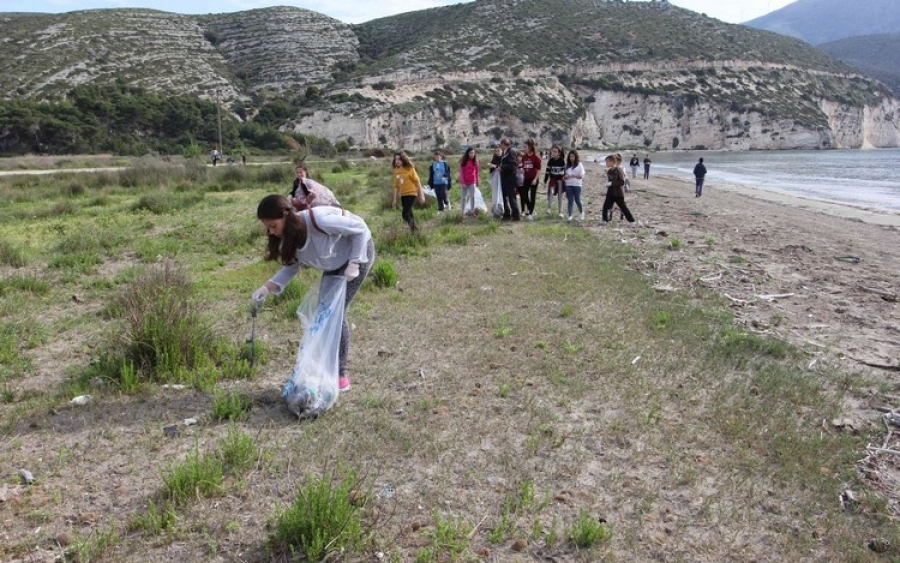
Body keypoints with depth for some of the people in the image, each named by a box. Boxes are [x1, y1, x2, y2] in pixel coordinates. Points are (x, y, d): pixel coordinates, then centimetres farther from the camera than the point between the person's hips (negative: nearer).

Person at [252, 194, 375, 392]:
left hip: (358, 252, -8)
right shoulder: (288, 237, -12)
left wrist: (354, 264, -28)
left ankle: (342, 373, -3)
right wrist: (267, 287, -15)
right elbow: (291, 266, -1)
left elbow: (361, 229, -29)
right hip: (334, 265, 8)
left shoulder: (318, 220, -37)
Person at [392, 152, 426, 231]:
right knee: (409, 214, 12)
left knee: (405, 214, -16)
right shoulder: (396, 170, 4)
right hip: (403, 195, 6)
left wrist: (421, 195, -10)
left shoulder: (409, 168, -12)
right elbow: (396, 185, 10)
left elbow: (417, 181, -8)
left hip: (412, 194, -6)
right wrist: (395, 200, 9)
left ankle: (414, 229, 6)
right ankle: (414, 231, 27)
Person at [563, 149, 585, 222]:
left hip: (577, 185, -3)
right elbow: (565, 175, 14)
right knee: (570, 200, 1)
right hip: (568, 185, 3)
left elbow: (581, 176, -5)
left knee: (577, 200, 0)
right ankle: (570, 216, 0)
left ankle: (581, 212, 25)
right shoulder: (567, 165, 11)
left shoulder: (579, 164, 0)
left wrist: (573, 176, -16)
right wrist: (565, 176, -10)